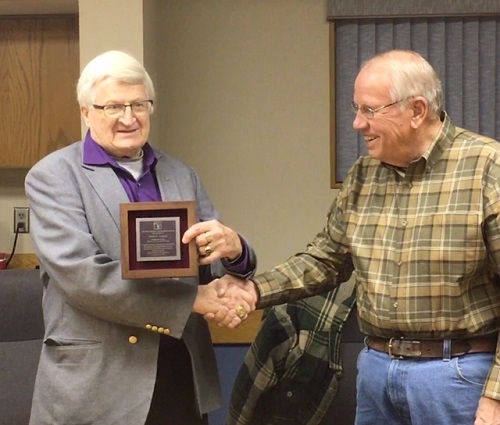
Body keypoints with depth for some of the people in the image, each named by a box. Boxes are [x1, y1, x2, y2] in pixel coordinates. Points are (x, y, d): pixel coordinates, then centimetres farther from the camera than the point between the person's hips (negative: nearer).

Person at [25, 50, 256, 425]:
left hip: (184, 376, 4)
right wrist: (190, 298, -17)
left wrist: (232, 248, -16)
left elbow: (217, 268, 8)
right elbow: (80, 273, -16)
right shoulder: (54, 176, -3)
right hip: (96, 384, -4)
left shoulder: (181, 175, 11)